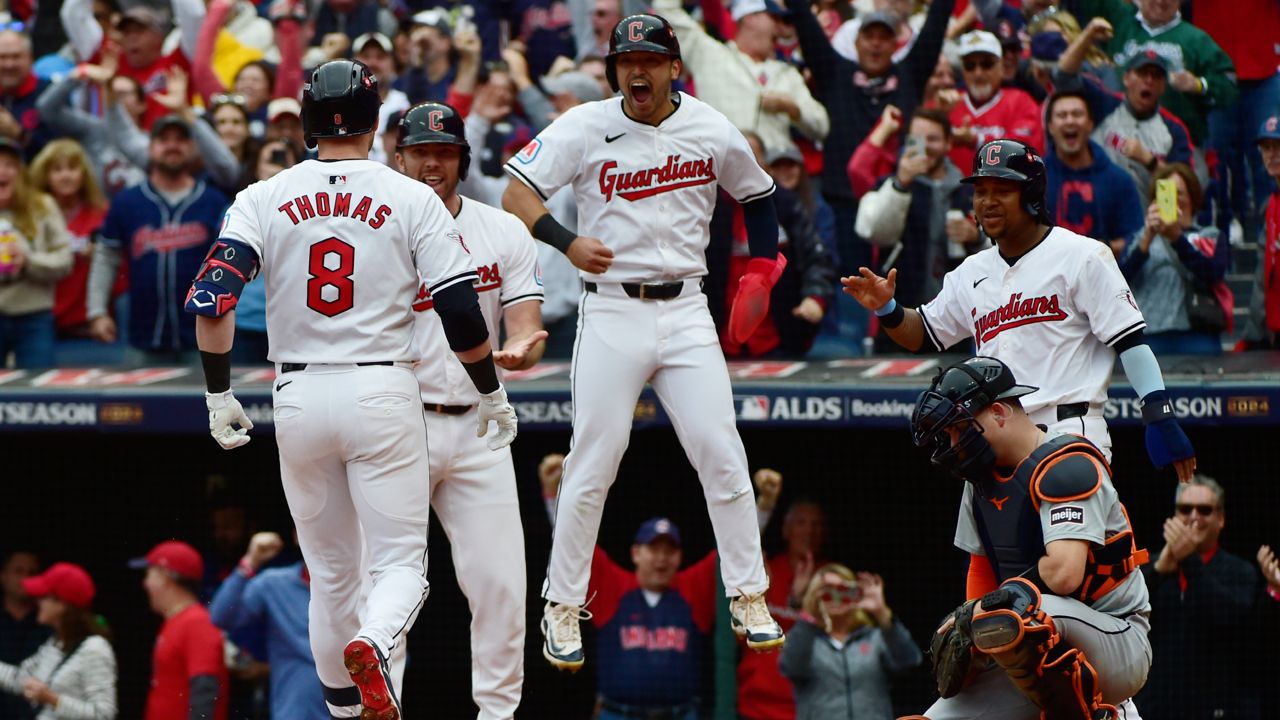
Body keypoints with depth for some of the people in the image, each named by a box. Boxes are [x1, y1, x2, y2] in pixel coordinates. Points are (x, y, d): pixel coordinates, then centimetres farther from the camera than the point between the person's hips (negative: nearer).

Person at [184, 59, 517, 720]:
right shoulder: (412, 200, -1)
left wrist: (218, 395, 2)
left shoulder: (263, 200, 3)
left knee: (331, 573, 16)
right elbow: (463, 315, -4)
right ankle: (372, 645, -30)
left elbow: (211, 298, -8)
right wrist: (493, 394, 10)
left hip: (298, 398, 2)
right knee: (400, 566, 0)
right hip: (383, 393, -2)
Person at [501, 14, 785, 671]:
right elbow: (517, 192, -8)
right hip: (612, 313, -2)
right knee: (592, 466, -2)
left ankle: (749, 600, 7)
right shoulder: (585, 128, -4)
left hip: (686, 312, 2)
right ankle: (563, 608, 9)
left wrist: (761, 270, 9)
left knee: (722, 458, -3)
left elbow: (757, 195, 20)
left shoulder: (712, 131, 3)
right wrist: (566, 242, -25)